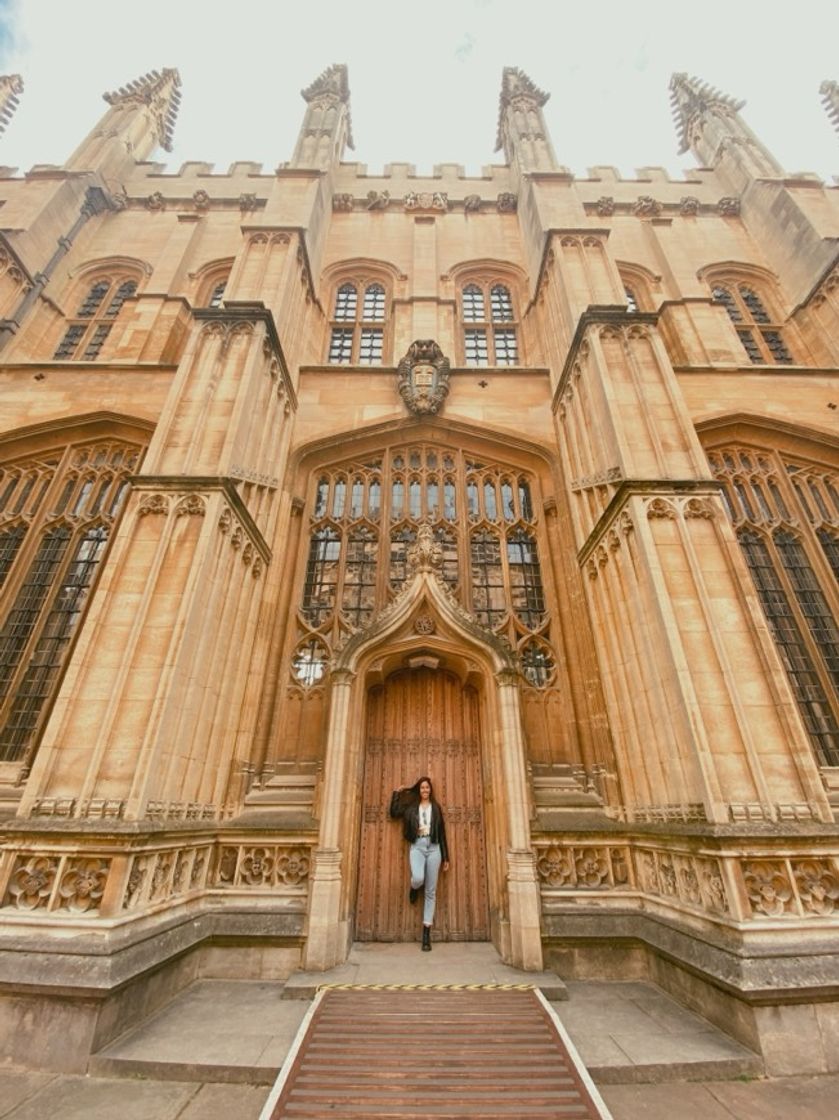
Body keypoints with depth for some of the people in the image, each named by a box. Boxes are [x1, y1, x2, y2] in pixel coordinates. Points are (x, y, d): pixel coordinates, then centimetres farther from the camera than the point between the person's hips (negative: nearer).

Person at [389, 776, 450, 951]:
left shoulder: (436, 807, 10)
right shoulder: (411, 806, 11)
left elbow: (442, 833, 10)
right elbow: (393, 812, 5)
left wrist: (445, 857, 8)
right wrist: (397, 793, 7)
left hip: (433, 848, 1)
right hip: (417, 846, -1)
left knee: (431, 891, 1)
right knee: (418, 878, -27)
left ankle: (426, 933, 10)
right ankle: (414, 888, 14)